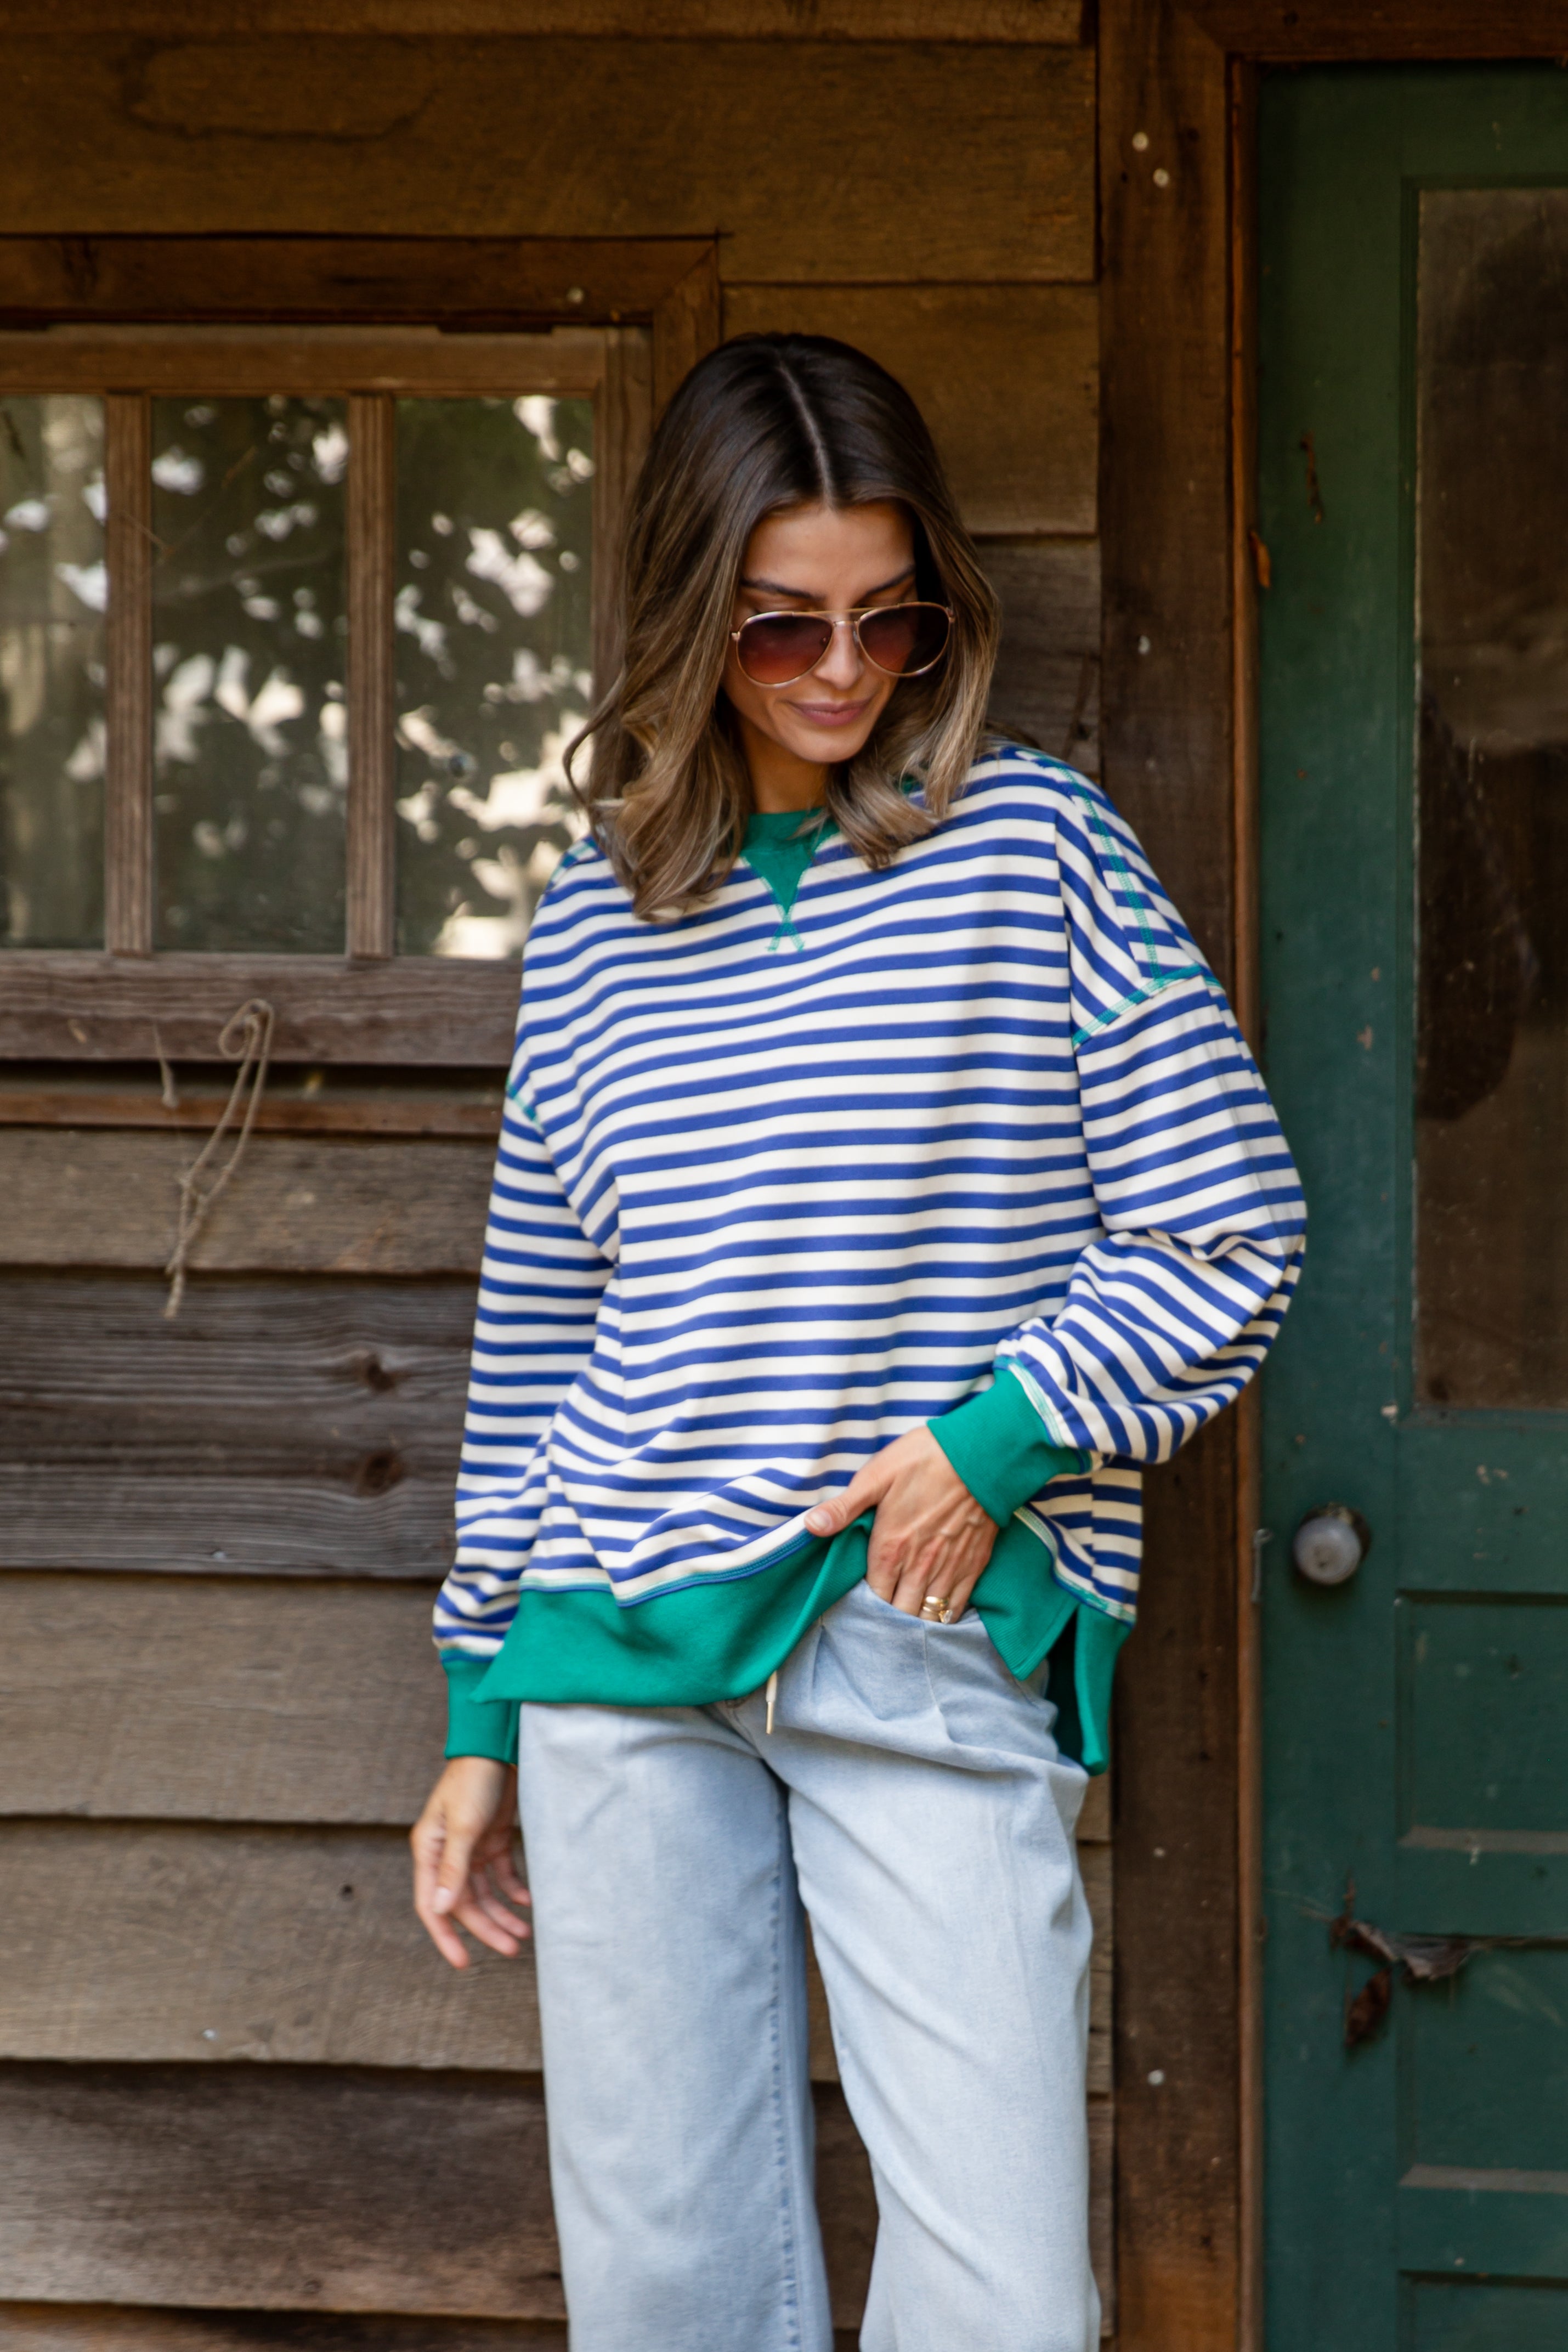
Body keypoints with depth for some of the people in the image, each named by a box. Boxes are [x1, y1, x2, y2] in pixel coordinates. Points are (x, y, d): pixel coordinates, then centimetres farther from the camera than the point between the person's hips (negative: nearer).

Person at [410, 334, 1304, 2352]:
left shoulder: (1032, 844, 2)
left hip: (939, 1654, -3)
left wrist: (1000, 1443, -10)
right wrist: (479, 1715, 16)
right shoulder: (592, 921, 11)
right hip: (624, 1655, 3)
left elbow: (1227, 1238, 2)